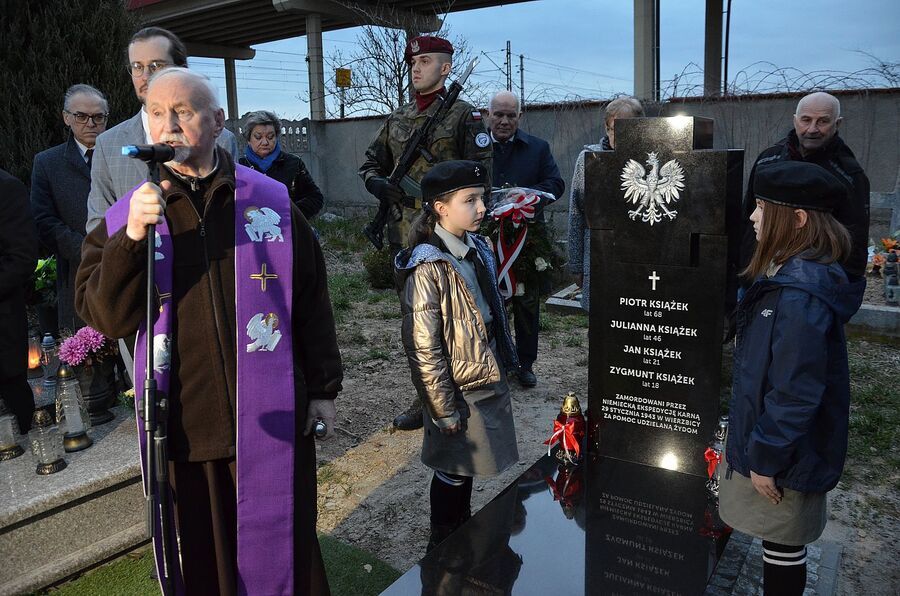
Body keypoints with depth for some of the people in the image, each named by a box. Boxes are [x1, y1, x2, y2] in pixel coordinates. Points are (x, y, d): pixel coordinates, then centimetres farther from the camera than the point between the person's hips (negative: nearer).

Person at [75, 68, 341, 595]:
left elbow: (312, 302, 3)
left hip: (273, 416, -1)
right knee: (202, 554, 17)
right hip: (185, 422, 1)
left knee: (283, 543, 13)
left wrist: (324, 389, 4)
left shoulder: (272, 202, -1)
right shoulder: (127, 216, 2)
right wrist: (132, 239, -21)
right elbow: (105, 317, -6)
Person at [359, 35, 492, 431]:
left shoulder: (463, 115, -1)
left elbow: (479, 174, -7)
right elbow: (370, 164, 21)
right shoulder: (397, 119, 16)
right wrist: (379, 184, -2)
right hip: (406, 236, 6)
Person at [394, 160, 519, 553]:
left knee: (469, 464, 24)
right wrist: (444, 409, -18)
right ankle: (443, 547, 35)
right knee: (454, 472, 11)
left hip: (488, 379, 8)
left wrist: (505, 364, 16)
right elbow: (424, 347, -22)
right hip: (459, 390, -7)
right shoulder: (428, 268, -22)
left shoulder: (476, 249, 3)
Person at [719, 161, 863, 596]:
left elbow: (795, 391, -28)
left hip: (785, 454, -9)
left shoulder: (800, 294, -29)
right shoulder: (791, 275, 4)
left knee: (783, 544, 10)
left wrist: (765, 459, -19)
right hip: (769, 441, 9)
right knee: (781, 541, 25)